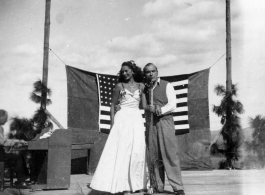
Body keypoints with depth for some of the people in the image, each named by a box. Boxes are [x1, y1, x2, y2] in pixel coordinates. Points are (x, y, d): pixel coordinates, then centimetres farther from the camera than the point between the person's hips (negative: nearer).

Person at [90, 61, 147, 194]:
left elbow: (145, 106, 6)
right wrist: (113, 125, -4)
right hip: (122, 120, -2)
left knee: (137, 152, 0)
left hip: (137, 120, 2)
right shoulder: (119, 86, 4)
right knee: (122, 151, -5)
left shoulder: (141, 86, 9)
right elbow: (112, 106, 3)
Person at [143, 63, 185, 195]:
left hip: (165, 121, -4)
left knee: (170, 154, -9)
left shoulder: (166, 86, 6)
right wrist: (149, 108, -5)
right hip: (150, 123, 4)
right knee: (153, 156, 2)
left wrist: (159, 110, -15)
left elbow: (172, 105, -3)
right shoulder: (145, 89, 17)